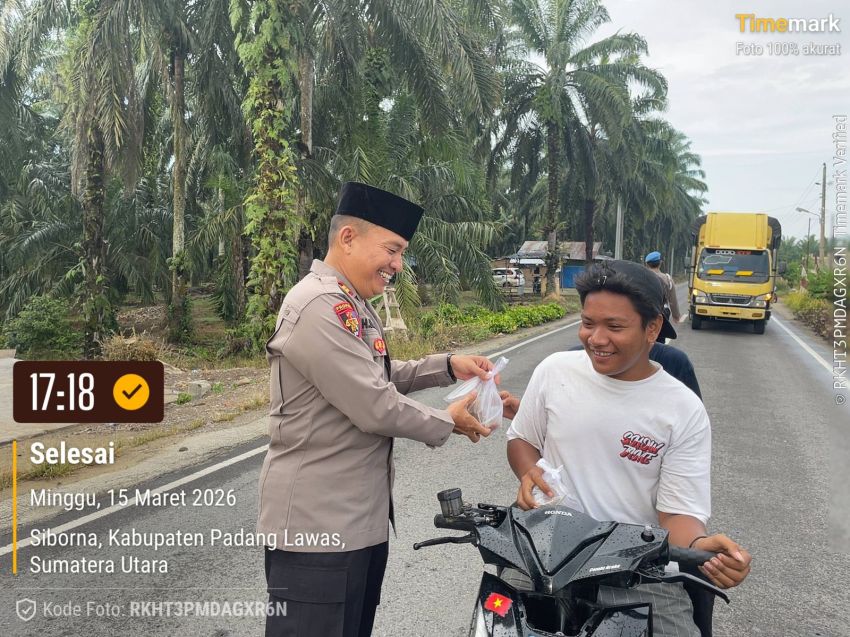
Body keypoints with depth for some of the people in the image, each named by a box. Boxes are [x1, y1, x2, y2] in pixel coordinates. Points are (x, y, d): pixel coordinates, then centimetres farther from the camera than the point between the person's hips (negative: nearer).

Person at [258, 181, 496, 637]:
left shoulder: (353, 305, 13)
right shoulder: (320, 307, -22)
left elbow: (380, 378, 19)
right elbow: (376, 407, -24)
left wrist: (447, 367, 5)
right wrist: (446, 424, -8)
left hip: (362, 516, 10)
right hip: (316, 525, -10)